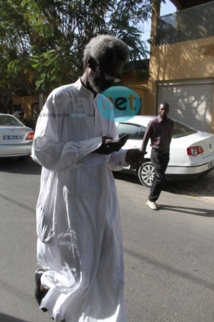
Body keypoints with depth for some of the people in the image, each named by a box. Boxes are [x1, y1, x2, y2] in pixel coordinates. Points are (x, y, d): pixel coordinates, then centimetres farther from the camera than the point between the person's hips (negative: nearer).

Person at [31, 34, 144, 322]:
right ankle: (45, 279, 38)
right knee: (80, 273, 6)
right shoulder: (60, 98, -9)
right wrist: (94, 146, -20)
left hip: (101, 199, 6)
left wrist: (125, 157, -6)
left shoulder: (107, 105, 11)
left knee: (107, 271, 14)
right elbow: (42, 151, -14)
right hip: (69, 200, -6)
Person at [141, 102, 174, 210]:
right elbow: (145, 139, -9)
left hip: (166, 153, 6)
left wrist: (167, 149, 17)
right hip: (156, 152, -6)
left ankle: (151, 199, 21)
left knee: (158, 177, 10)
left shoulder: (171, 123, 6)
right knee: (160, 177, -11)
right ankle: (151, 199, 5)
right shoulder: (153, 123, -11)